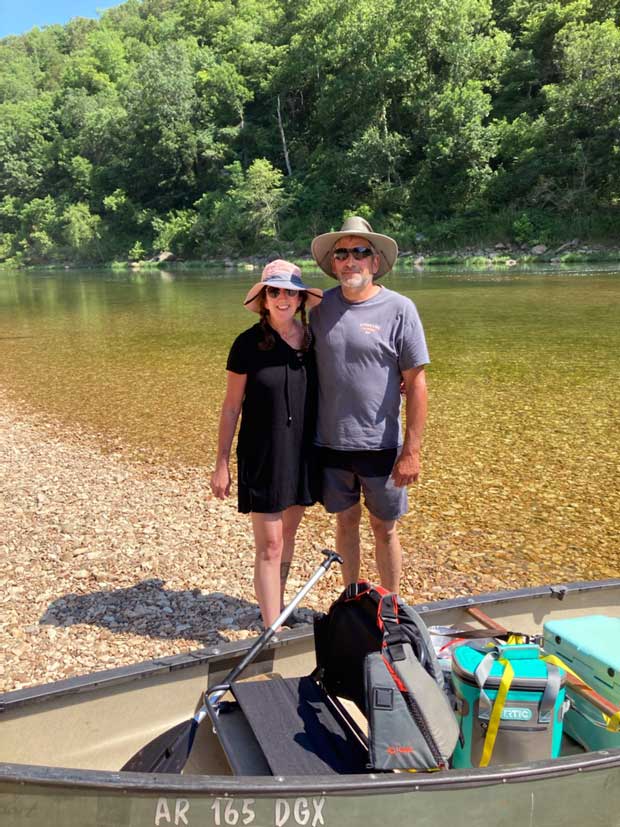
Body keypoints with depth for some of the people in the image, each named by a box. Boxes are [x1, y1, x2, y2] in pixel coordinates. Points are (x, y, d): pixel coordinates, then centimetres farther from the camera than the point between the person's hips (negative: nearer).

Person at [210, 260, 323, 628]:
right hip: (262, 456, -4)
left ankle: (277, 608, 39)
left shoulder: (312, 339, 0)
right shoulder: (249, 343, -11)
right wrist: (222, 462, -4)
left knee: (288, 535, 19)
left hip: (301, 454, 5)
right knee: (269, 546, -1)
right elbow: (232, 407, -5)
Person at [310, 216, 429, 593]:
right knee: (346, 521, 17)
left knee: (384, 529, 10)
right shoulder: (320, 307, 1)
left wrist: (412, 450, -12)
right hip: (330, 443, 3)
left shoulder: (399, 309, -9)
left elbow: (416, 383, -9)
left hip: (380, 445, -3)